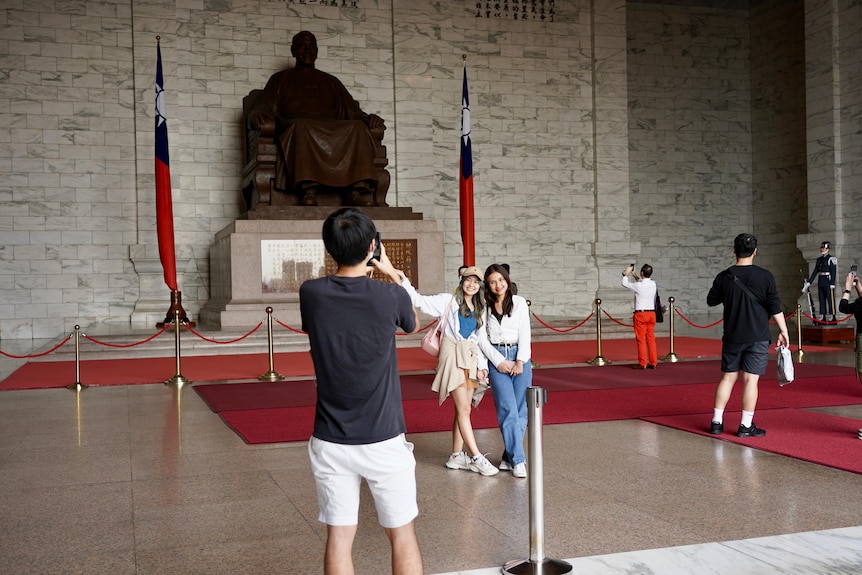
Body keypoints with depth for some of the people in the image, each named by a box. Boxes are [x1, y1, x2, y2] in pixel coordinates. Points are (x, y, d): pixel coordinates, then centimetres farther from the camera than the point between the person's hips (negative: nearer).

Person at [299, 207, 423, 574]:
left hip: (330, 442, 2)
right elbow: (413, 324, 11)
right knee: (402, 535, 12)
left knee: (339, 537, 10)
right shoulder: (391, 296, -13)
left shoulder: (310, 294, -7)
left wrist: (360, 273, 18)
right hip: (383, 440, -2)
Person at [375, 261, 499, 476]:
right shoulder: (448, 301, -3)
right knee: (463, 409, -8)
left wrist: (482, 365, 8)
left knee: (463, 410, 8)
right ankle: (476, 458, -7)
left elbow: (479, 339, 16)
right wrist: (399, 277, -25)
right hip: (453, 356, -6)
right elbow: (419, 300, -12)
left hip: (471, 359, 6)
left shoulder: (480, 310, 15)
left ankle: (456, 456, 16)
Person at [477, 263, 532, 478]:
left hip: (519, 357, 1)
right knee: (508, 410, -10)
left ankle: (508, 457, 9)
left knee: (521, 411, -1)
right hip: (496, 359, -1)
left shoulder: (519, 302, 6)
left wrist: (520, 361, -7)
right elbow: (482, 338, 3)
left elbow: (524, 334, 2)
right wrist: (499, 361, -5)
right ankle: (518, 460, -8)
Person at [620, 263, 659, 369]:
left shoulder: (638, 286, -14)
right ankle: (653, 362, 10)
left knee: (641, 339, -1)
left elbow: (623, 283, 1)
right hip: (652, 313, 5)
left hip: (641, 314, -5)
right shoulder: (653, 284, 3)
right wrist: (634, 275, 28)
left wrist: (627, 273, 15)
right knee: (651, 338, 8)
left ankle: (642, 363, 0)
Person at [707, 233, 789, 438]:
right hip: (757, 337, -3)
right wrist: (783, 331, 4)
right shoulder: (765, 277, -8)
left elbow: (711, 300, 11)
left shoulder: (724, 277, -2)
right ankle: (746, 426, 3)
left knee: (728, 377, 11)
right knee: (750, 379, 0)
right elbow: (775, 308, -5)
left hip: (732, 337, 3)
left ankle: (717, 422, 13)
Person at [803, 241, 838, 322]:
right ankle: (822, 317, 11)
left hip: (828, 282, -7)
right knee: (822, 300, 8)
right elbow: (815, 272, 14)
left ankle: (832, 317, -4)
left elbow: (833, 273, -11)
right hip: (820, 282, 7)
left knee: (830, 300, -5)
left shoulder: (831, 259, -6)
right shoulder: (819, 260, 14)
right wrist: (808, 282, 9)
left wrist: (832, 284, -18)